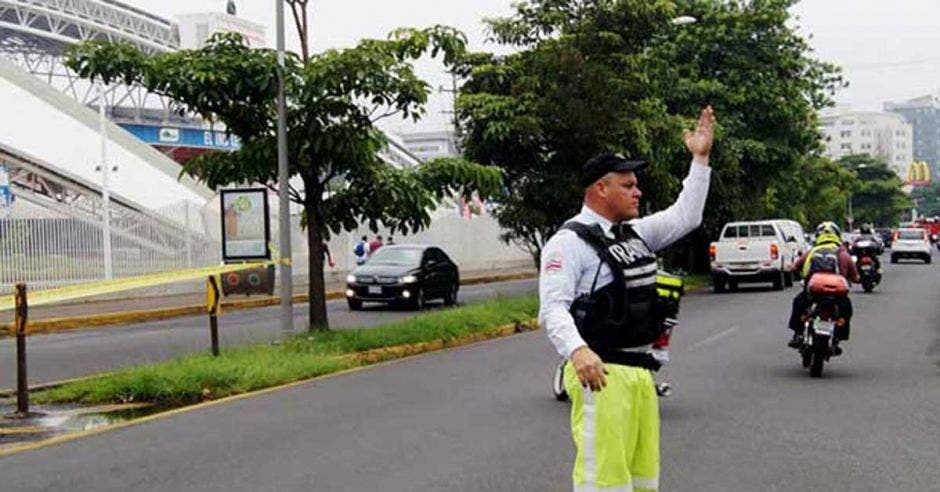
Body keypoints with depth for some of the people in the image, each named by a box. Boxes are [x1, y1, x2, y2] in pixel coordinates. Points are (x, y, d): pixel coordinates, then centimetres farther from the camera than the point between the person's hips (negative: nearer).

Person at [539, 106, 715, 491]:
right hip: (599, 374, -9)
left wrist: (700, 159, 15)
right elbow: (553, 307, -20)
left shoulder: (635, 233, 17)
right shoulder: (569, 242, -10)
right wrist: (577, 351, -37)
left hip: (640, 372, 9)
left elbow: (685, 217, 20)